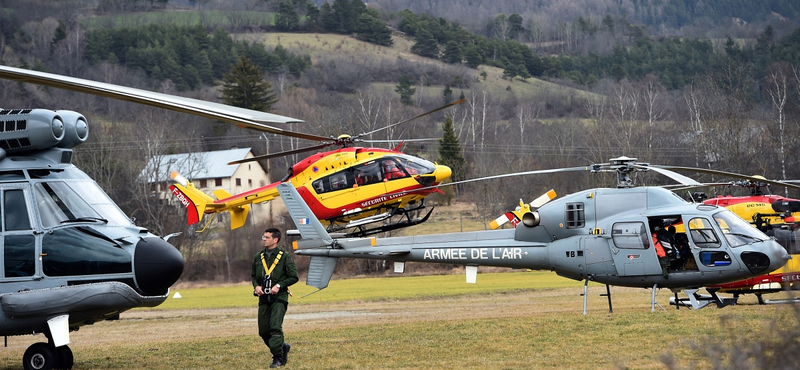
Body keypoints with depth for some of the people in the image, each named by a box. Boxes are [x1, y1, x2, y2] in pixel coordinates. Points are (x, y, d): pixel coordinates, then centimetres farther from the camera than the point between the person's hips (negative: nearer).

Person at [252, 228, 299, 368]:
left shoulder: (285, 257, -3)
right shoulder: (258, 257, 12)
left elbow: (294, 277, -2)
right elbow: (253, 276, 22)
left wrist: (279, 285, -13)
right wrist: (256, 286, 1)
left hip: (279, 297, -5)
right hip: (264, 298, 5)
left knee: (275, 326, -17)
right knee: (263, 331, 3)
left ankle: (278, 357, -10)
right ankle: (283, 347, 26)